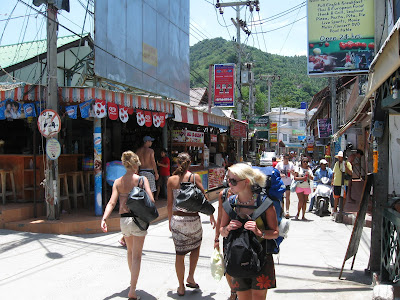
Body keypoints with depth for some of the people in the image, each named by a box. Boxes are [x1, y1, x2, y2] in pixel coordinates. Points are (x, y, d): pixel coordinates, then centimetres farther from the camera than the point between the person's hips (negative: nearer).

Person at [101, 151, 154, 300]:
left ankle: (133, 279, 46)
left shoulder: (117, 182, 4)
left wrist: (104, 219, -13)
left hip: (124, 219, 4)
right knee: (136, 255, 3)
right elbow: (151, 200, -13)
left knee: (130, 251, 26)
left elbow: (112, 203, -8)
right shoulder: (142, 179, -6)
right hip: (138, 218, -4)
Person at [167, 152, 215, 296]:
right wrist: (211, 215, 5)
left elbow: (169, 203, 3)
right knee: (196, 247, 24)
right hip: (193, 219, -1)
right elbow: (203, 198, -5)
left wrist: (170, 220, 15)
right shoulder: (195, 177, -5)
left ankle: (181, 287, 19)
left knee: (179, 253, 10)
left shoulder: (171, 180, 0)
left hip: (177, 219, 2)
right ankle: (190, 277, 19)